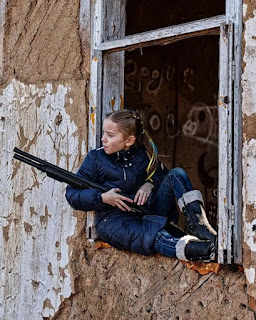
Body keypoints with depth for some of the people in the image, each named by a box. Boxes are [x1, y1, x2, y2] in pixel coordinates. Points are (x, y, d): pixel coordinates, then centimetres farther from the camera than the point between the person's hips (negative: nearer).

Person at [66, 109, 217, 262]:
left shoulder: (144, 154, 8)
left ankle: (200, 227, -32)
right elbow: (72, 193, 1)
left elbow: (161, 173, 23)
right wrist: (102, 197, -16)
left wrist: (150, 184, -2)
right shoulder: (96, 158, 1)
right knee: (153, 237, -38)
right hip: (114, 220, -4)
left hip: (147, 212, 4)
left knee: (176, 174, -12)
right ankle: (203, 250, -62)